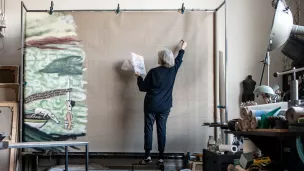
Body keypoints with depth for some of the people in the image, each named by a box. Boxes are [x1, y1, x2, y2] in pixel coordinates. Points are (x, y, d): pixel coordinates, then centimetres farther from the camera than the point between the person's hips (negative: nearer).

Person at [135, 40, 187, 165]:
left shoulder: (153, 72, -12)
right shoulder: (173, 70, -1)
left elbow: (143, 88, -6)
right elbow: (179, 60, 22)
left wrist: (139, 77, 11)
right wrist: (182, 49, 39)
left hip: (151, 105, -3)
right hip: (165, 107, 3)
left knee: (148, 129, 2)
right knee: (161, 130, 7)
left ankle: (147, 156, -1)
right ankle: (161, 157, 7)